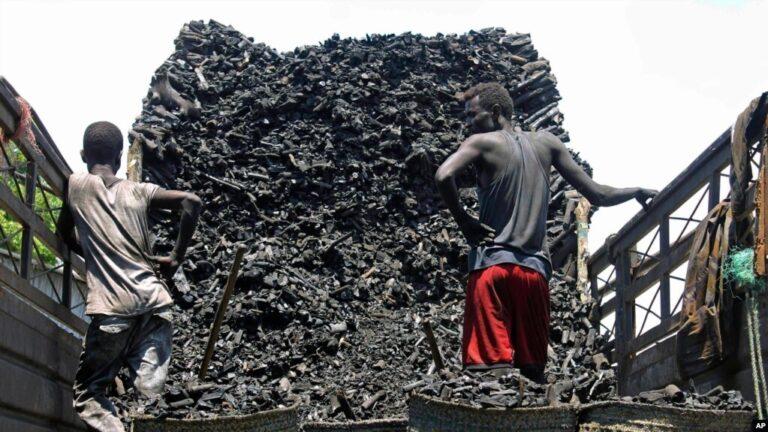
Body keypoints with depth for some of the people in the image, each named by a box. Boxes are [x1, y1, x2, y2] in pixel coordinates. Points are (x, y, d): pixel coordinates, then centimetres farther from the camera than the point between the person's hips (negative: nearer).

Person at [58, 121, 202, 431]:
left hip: (112, 306, -3)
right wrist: (176, 258, 9)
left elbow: (66, 234, 24)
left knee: (88, 395, 5)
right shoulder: (139, 191, 14)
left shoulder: (75, 185, 10)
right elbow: (191, 202, 3)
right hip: (154, 299, 3)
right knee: (151, 395, -1)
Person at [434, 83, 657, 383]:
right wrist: (638, 192, 32)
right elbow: (597, 195, 15)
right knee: (533, 371, 6)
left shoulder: (482, 143, 2)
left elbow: (443, 176, -18)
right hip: (535, 268, 4)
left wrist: (463, 221, -4)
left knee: (489, 367, -10)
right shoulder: (547, 143, 14)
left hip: (492, 264, -4)